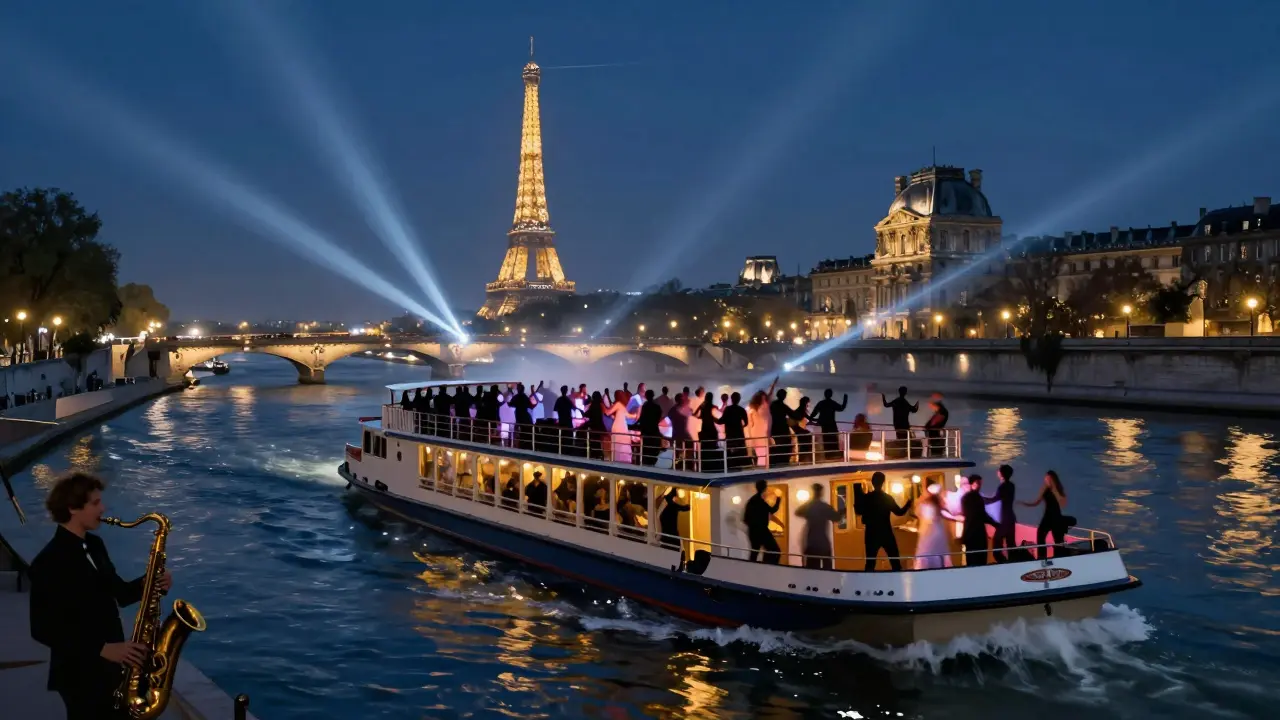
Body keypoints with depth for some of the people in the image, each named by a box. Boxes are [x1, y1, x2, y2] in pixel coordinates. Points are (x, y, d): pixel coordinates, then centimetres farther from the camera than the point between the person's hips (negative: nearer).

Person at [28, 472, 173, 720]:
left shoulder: (94, 544, 7)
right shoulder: (49, 563, -18)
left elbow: (118, 594, 16)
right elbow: (43, 629, -21)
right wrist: (101, 649, -25)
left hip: (114, 668, 8)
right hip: (81, 675, -8)